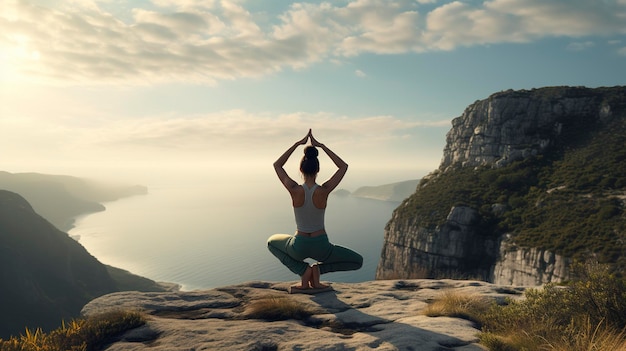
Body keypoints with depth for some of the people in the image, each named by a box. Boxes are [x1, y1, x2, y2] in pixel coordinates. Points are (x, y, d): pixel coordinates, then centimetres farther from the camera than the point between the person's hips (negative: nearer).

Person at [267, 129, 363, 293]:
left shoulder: (294, 190, -17)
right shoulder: (324, 191, -17)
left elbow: (277, 165, 0)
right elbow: (344, 166, -3)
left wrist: (297, 144, -3)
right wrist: (321, 146, -4)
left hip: (299, 247, 0)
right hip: (321, 247, 0)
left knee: (272, 242, 33)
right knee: (358, 261, 22)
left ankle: (304, 270, 11)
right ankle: (319, 268, 1)